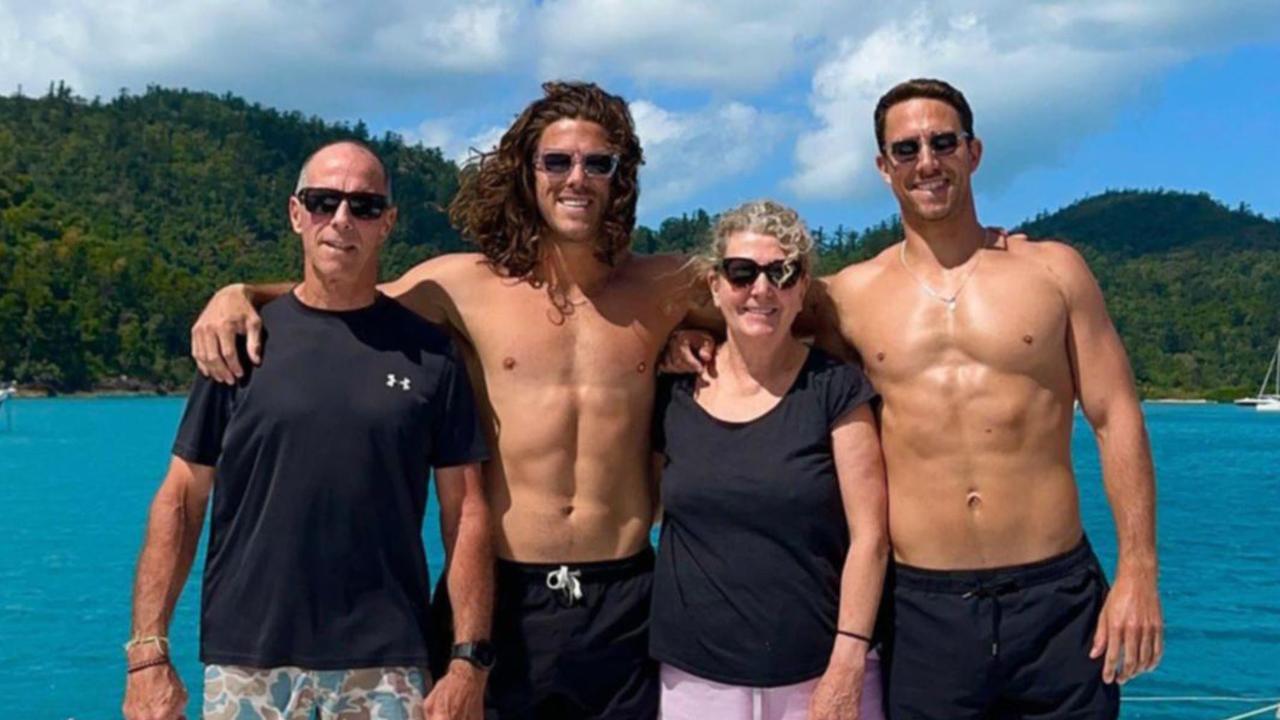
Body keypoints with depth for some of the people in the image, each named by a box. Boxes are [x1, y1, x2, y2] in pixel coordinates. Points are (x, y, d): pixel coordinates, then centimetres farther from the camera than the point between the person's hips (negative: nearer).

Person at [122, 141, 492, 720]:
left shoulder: (427, 351, 2)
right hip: (245, 664, 1)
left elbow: (464, 511, 1)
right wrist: (148, 653, -4)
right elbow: (180, 500, 3)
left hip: (386, 667, 0)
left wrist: (468, 660, -6)